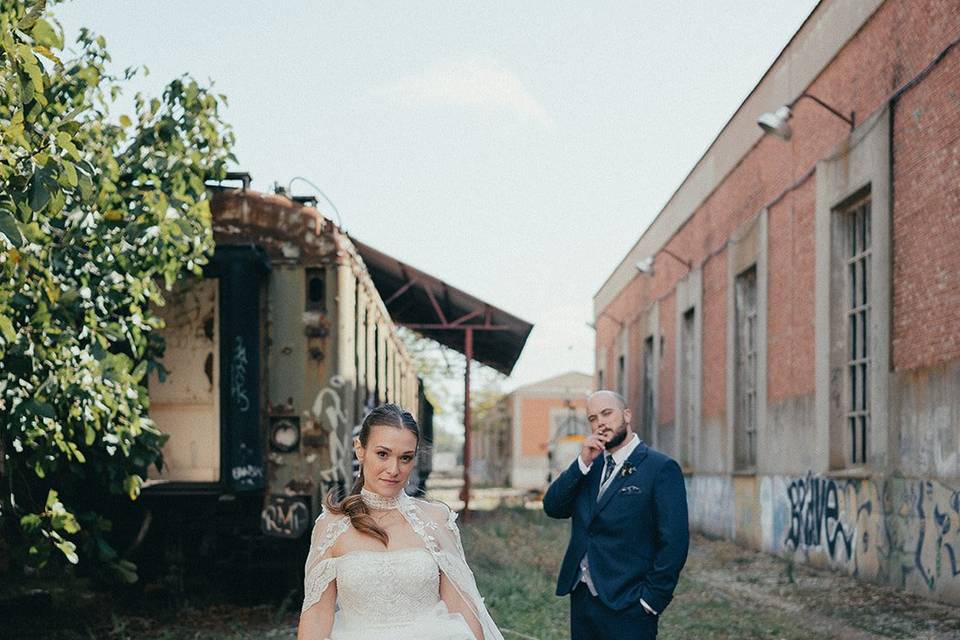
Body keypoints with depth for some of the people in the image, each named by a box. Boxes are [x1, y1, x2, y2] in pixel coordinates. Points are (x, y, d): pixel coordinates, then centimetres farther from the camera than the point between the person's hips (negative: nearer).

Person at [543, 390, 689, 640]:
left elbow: (674, 542, -12)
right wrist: (583, 463, -9)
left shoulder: (661, 468, -8)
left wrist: (651, 599, -14)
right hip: (581, 599, 6)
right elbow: (552, 507, 2)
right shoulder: (588, 465, 12)